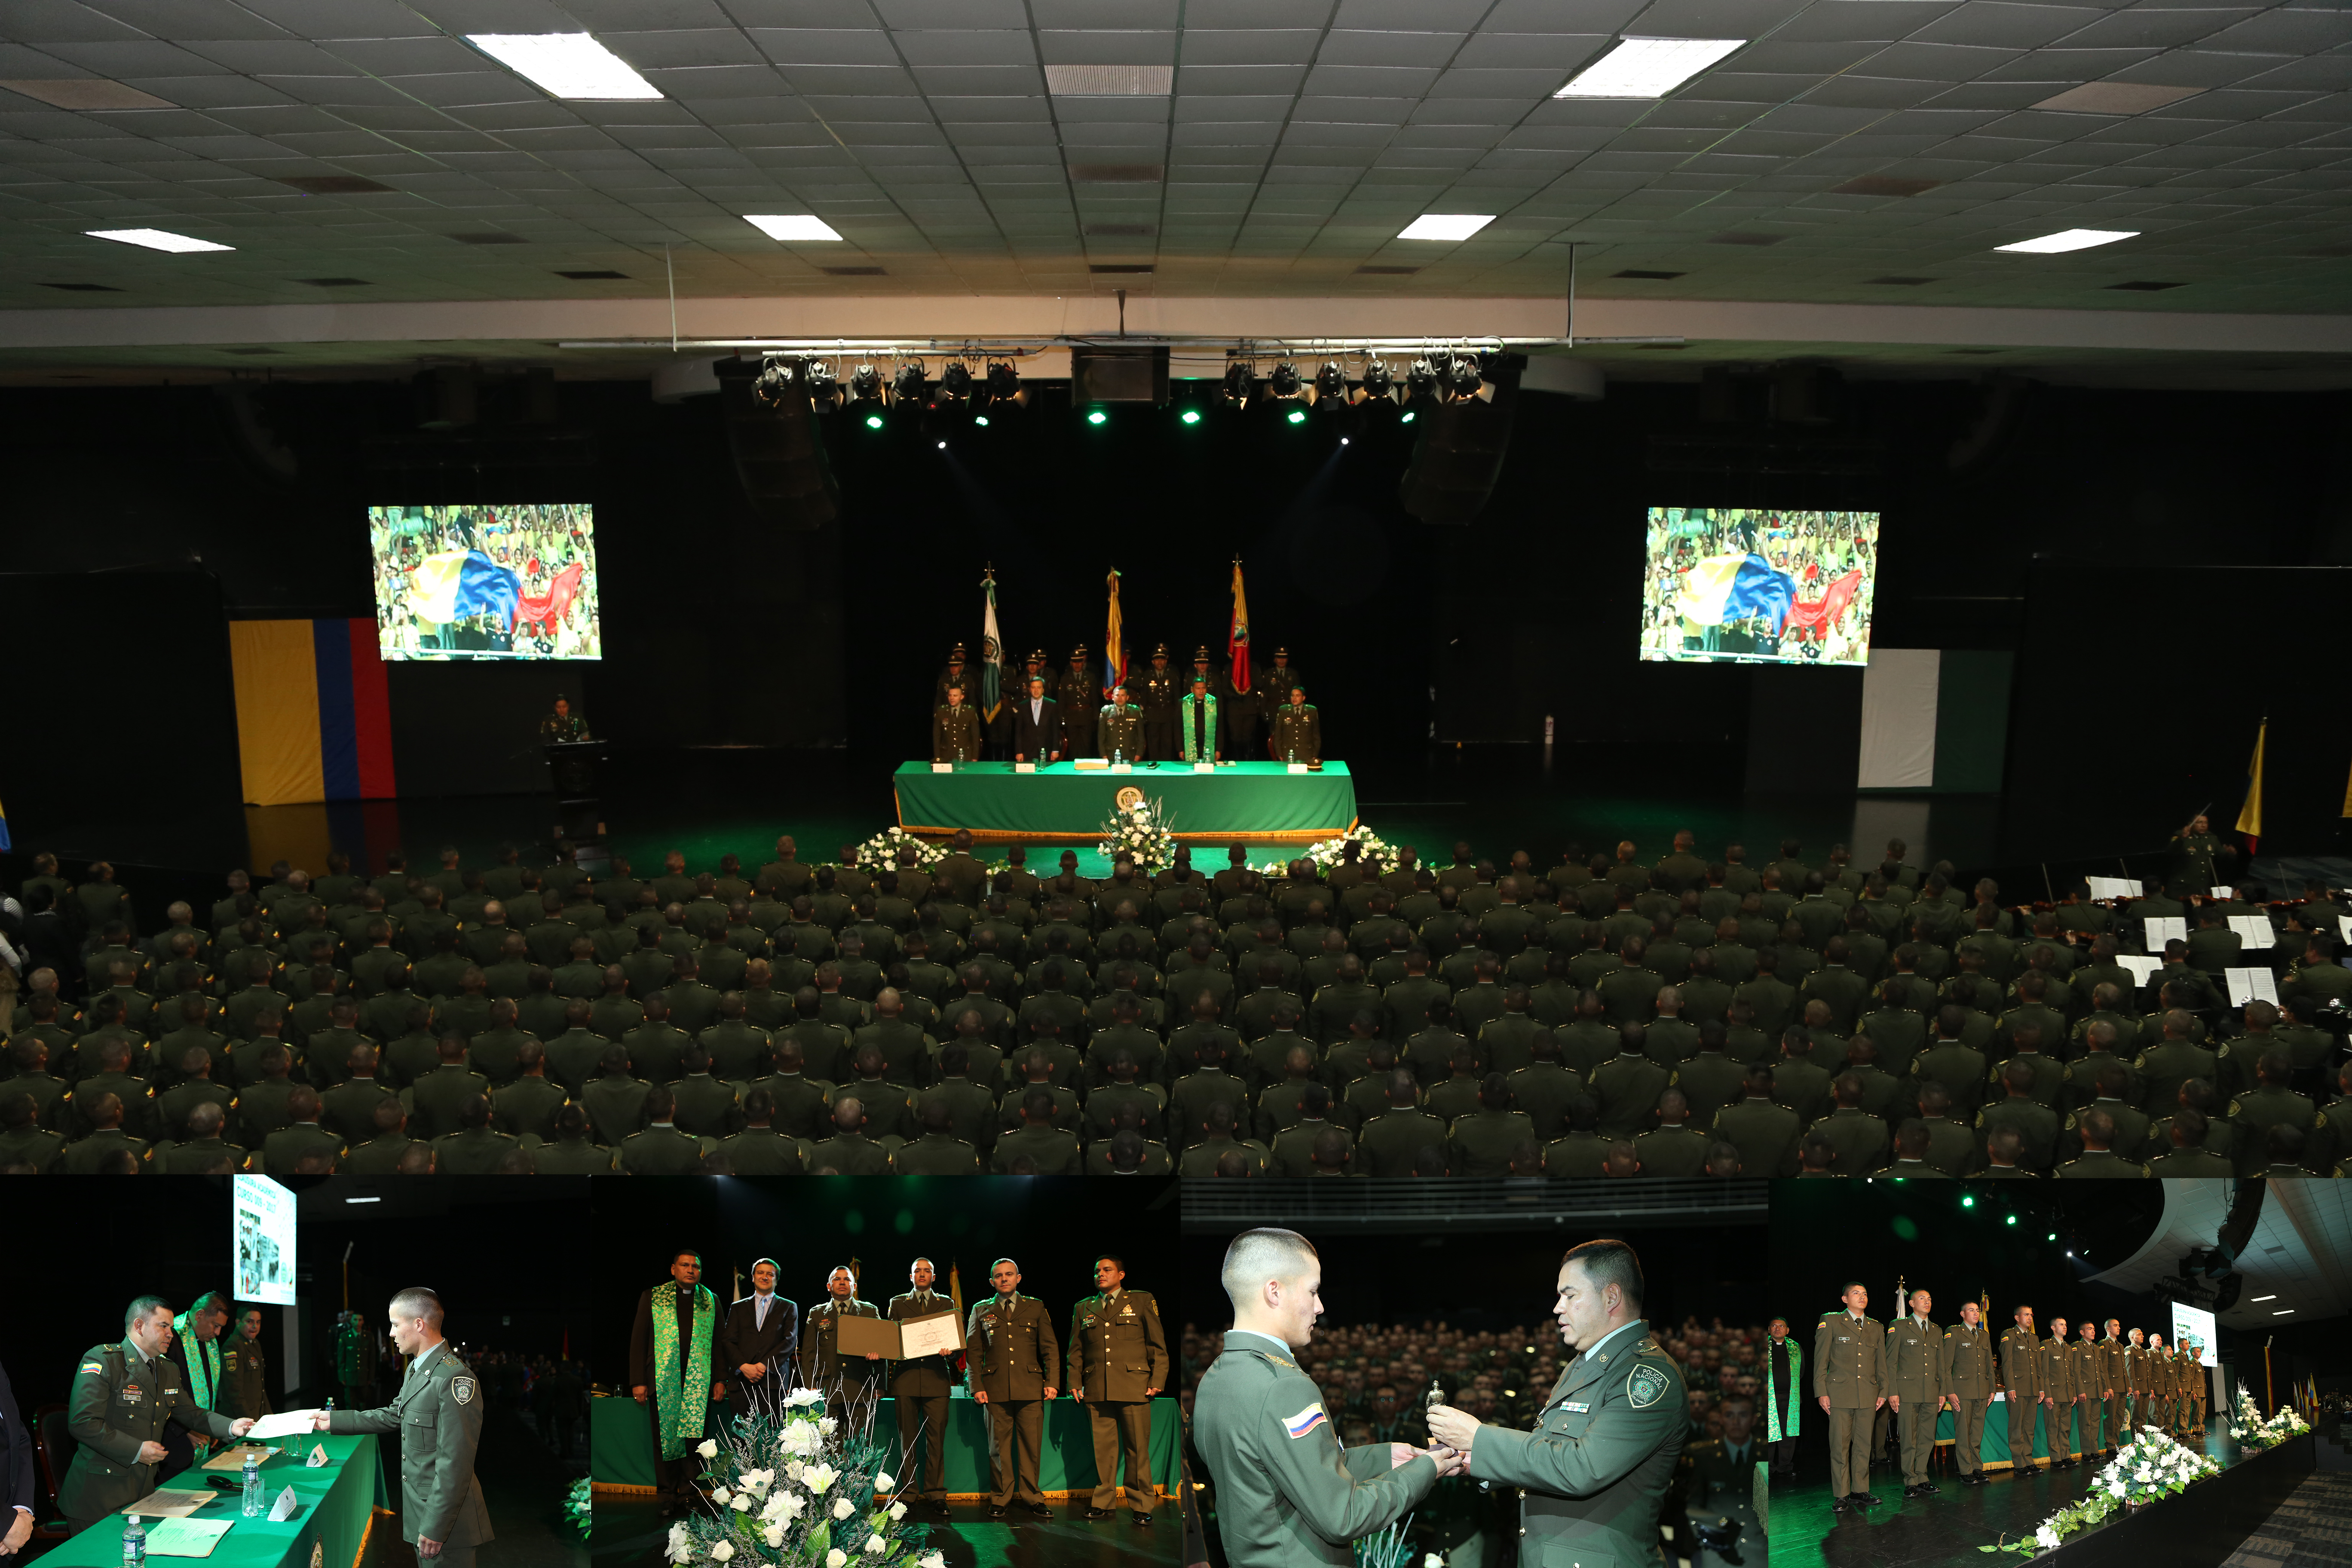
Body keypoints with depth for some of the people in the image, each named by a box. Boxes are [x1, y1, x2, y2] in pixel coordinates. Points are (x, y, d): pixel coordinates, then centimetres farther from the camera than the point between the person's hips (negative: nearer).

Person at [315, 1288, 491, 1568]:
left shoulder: (455, 1379, -25)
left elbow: (455, 1464, -25)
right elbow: (394, 1416, 23)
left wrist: (435, 1527, -23)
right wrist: (334, 1420, 22)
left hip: (445, 1516, -10)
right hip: (418, 1504, 10)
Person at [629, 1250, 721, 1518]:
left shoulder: (711, 1301, 12)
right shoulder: (652, 1297, 6)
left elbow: (720, 1342, 12)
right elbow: (638, 1340, 5)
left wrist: (720, 1379, 5)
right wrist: (638, 1382, -2)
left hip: (699, 1383, 1)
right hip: (663, 1382, -1)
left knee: (694, 1438, -2)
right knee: (664, 1439, 3)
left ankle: (688, 1493, 8)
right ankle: (669, 1496, 13)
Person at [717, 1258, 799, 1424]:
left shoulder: (788, 1308, 15)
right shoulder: (738, 1308, 20)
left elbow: (790, 1341, 2)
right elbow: (728, 1341, 9)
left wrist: (765, 1365, -10)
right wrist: (744, 1366, -8)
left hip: (772, 1381, -2)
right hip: (740, 1381, 2)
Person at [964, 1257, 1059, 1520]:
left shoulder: (1036, 1308, 11)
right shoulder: (981, 1311, 11)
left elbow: (1050, 1348, 9)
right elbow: (973, 1351, 10)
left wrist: (1052, 1381, 0)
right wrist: (977, 1386, 0)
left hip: (1031, 1388, 0)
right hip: (996, 1390, 0)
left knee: (1031, 1446, 1)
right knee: (999, 1447, 2)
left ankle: (1032, 1498, 12)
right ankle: (1000, 1499, 13)